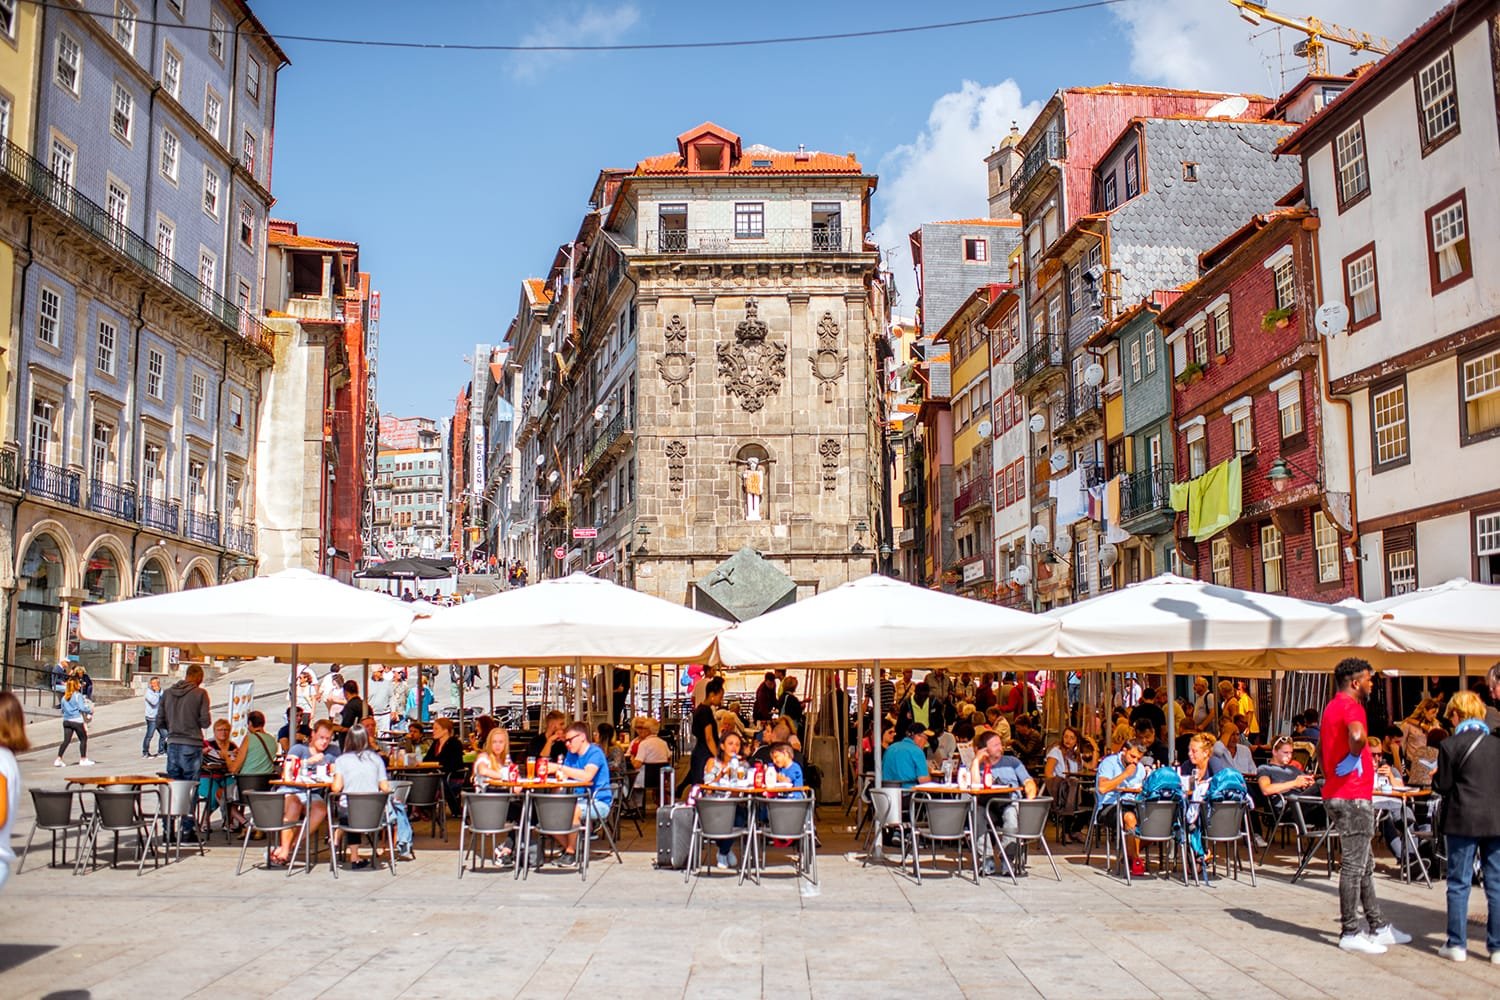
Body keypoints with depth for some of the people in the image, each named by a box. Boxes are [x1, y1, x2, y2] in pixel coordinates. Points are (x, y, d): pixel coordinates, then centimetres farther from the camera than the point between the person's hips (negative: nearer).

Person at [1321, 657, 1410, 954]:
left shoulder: (1332, 707, 15)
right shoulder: (1351, 706, -16)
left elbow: (1320, 747, 28)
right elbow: (1357, 735, -39)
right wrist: (1354, 758, -21)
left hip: (1337, 794, 10)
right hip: (1354, 798, -10)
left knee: (1364, 864, 16)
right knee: (1354, 866, -3)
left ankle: (1378, 927, 24)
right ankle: (1350, 934, 3)